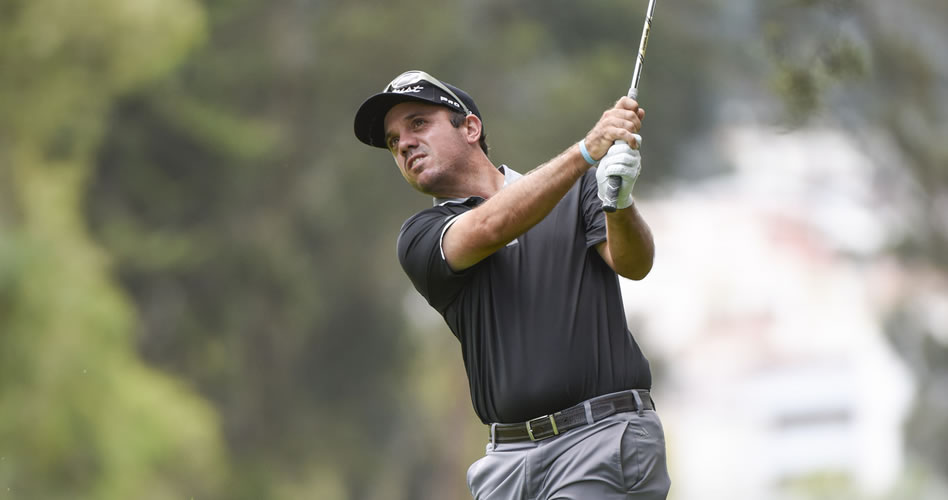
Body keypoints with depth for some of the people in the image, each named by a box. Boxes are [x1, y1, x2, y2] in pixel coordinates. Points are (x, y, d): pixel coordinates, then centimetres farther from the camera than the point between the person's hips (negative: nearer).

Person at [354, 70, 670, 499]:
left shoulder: (578, 190, 11)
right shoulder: (421, 238, 10)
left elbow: (634, 263, -5)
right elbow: (489, 228, -11)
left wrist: (619, 201, -28)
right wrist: (587, 149, -23)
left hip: (604, 435, -3)